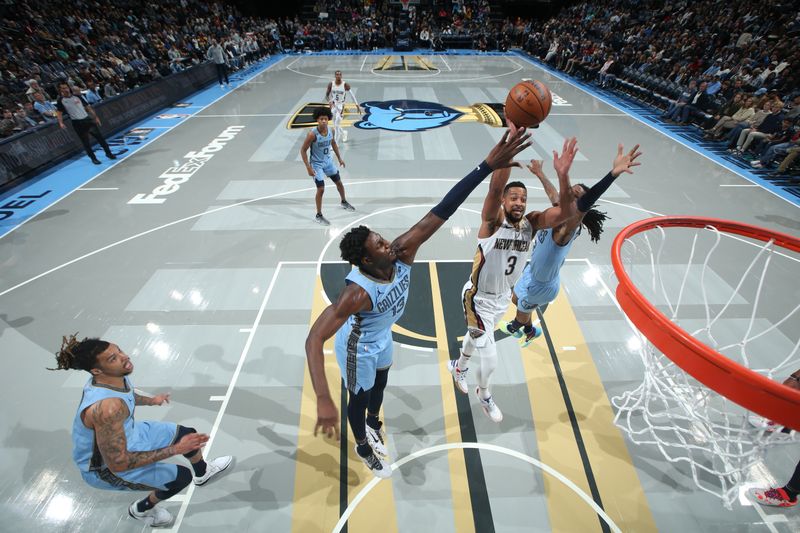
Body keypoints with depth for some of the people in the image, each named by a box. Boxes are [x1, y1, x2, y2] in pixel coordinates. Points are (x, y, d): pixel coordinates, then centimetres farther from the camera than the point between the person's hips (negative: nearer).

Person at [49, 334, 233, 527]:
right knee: (181, 476, -6)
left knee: (188, 434, 14)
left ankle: (203, 472, 47)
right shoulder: (106, 408, -43)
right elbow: (118, 463, -37)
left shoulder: (117, 376, -17)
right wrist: (176, 449, -35)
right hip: (106, 467, -7)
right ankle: (142, 509, 28)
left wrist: (150, 400, 21)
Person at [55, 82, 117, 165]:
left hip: (87, 119, 3)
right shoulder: (60, 100, -1)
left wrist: (95, 117, 7)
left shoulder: (77, 96, 6)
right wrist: (61, 123, -16)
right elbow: (59, 112, -1)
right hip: (77, 123, -2)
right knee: (86, 142, 1)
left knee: (100, 137, 3)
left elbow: (88, 107, 12)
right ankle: (93, 158, 11)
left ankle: (108, 153, 16)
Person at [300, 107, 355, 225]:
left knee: (339, 182, 18)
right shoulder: (312, 134, -26)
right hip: (317, 164, -6)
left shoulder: (330, 130, -9)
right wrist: (308, 167, -24)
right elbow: (303, 150, -19)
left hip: (328, 161, 6)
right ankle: (318, 216, 5)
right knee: (321, 189, -10)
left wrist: (339, 158, 14)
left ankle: (344, 202, 45)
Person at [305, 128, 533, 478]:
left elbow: (439, 213, -37)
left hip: (382, 337, 6)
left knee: (381, 384, 32)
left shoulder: (402, 253, -30)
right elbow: (314, 339, -48)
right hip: (358, 347, -6)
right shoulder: (357, 292, -44)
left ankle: (374, 423, 67)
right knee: (360, 398, 22)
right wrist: (323, 400, -59)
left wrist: (488, 166, -43)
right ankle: (363, 446, 55)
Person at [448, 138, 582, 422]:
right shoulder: (493, 220, -23)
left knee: (478, 335, 30)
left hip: (503, 297, 6)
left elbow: (566, 212, -26)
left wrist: (563, 175, -42)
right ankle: (484, 394, 32)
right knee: (490, 361, -3)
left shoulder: (531, 223, -10)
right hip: (479, 298, -6)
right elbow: (494, 189, -42)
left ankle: (459, 366, 61)